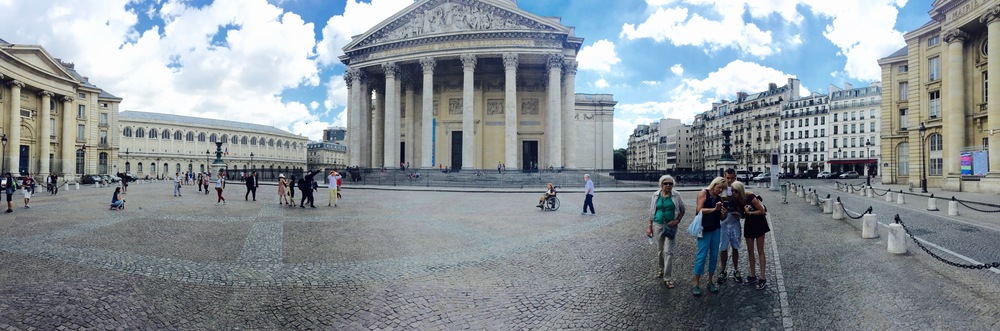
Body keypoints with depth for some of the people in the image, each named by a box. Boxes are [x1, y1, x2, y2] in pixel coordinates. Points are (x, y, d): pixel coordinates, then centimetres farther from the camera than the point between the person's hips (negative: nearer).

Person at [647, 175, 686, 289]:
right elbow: (652, 212, 7)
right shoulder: (656, 195, 0)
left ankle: (668, 278, -2)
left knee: (668, 251, -7)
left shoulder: (676, 195, -5)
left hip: (671, 226, -2)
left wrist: (677, 220, -12)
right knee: (660, 250, 15)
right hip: (658, 225, 2)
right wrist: (650, 227, 6)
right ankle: (660, 269, 37)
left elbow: (682, 210, 4)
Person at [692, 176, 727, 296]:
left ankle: (710, 281, 20)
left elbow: (721, 218, 16)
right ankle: (696, 284, 0)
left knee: (714, 256, 7)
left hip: (716, 229, 6)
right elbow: (699, 209, -14)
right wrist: (714, 209, -20)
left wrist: (723, 213, -5)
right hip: (704, 229, -6)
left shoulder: (719, 198, 12)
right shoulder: (704, 193, -4)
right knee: (702, 256, -6)